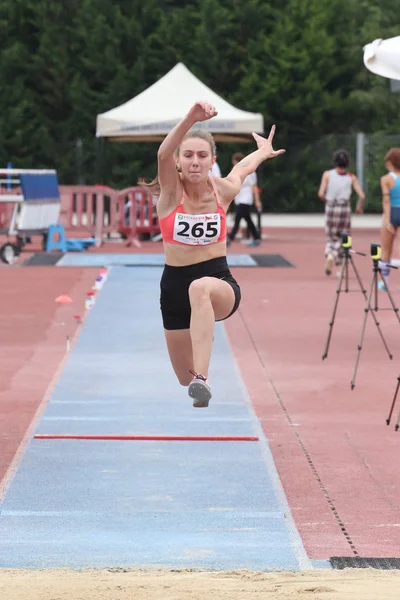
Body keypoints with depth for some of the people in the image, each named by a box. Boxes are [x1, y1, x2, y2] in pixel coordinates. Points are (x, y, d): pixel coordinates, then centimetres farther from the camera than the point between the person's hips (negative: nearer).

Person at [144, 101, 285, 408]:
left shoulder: (224, 190, -4)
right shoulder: (171, 191, -9)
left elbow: (242, 167, 20)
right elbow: (163, 154, -31)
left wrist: (264, 151, 42)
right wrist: (191, 118, -48)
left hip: (220, 282, -2)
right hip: (175, 286, 2)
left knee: (200, 288, -41)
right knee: (186, 379, 9)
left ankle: (203, 378, -53)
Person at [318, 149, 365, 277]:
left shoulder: (327, 174, -1)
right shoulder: (351, 177, 1)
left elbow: (321, 194, -8)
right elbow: (362, 196, -4)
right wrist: (360, 207, 14)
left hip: (330, 208, 0)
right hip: (345, 209, 0)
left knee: (331, 237, 13)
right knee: (342, 238, 12)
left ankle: (329, 255, -16)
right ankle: (340, 267, 7)